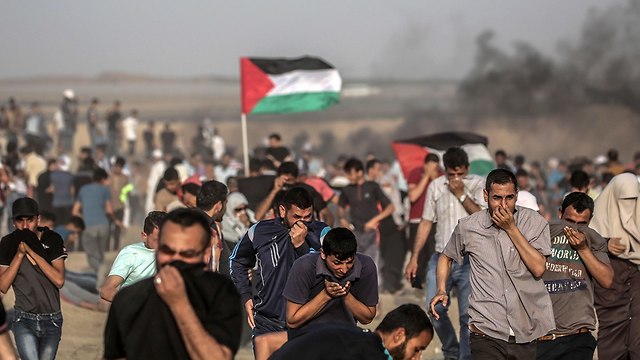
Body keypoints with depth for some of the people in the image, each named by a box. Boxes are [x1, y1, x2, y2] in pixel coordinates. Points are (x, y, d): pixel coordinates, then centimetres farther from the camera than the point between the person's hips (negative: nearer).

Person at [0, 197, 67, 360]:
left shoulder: (52, 240, -4)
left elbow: (59, 280, -14)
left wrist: (32, 251, -18)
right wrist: (20, 254, -16)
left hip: (51, 321, 1)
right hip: (24, 320, -1)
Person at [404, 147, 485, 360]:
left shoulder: (478, 185, -2)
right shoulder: (436, 187, 7)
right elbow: (426, 223, 11)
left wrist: (461, 194, -15)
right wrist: (414, 258, 8)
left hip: (469, 260, -3)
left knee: (468, 315, -4)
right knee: (435, 310, 0)